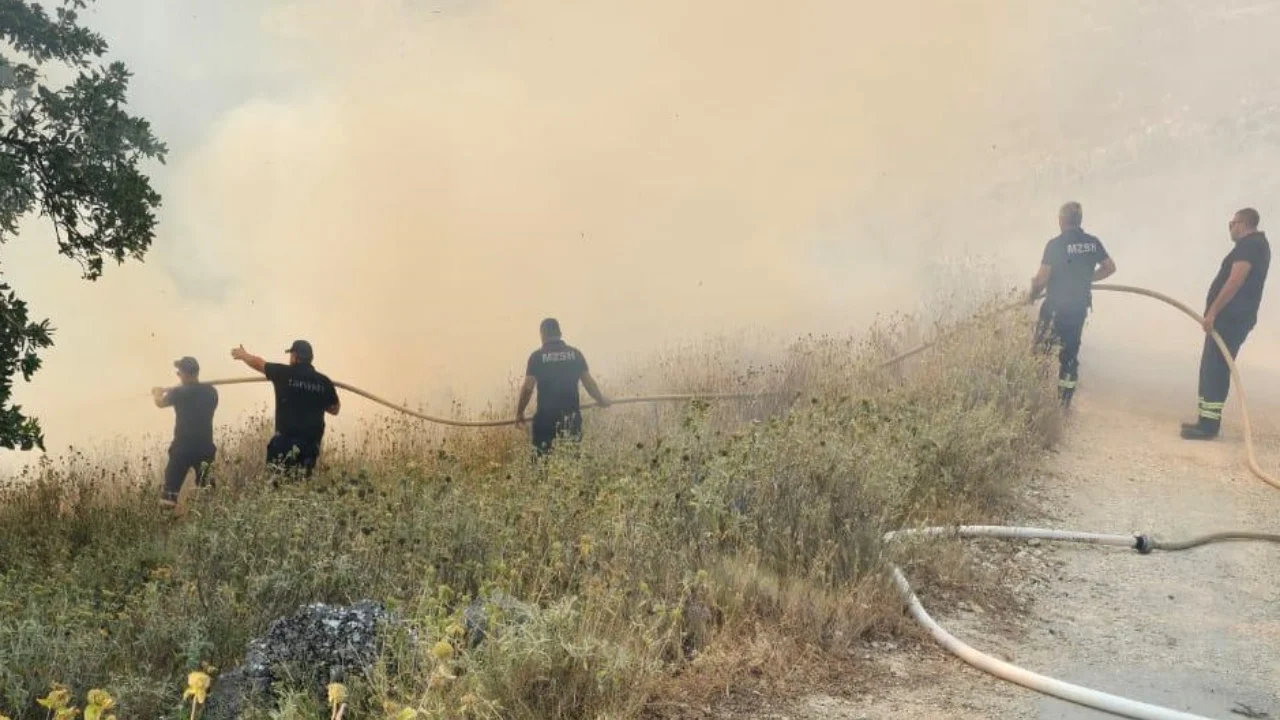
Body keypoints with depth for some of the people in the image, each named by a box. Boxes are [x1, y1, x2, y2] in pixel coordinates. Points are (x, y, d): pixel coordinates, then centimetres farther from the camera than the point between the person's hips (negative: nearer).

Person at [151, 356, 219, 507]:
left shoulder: (179, 393, -8)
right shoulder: (211, 391, 2)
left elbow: (160, 402, 14)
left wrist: (157, 392, 37)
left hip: (182, 449, -4)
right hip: (206, 448, 4)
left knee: (170, 491, -2)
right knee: (206, 488, 18)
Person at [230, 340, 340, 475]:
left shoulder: (284, 374, -2)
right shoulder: (324, 381, 4)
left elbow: (258, 363, 16)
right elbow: (334, 409, 15)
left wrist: (243, 355, 35)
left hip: (287, 439, -3)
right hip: (312, 441, 3)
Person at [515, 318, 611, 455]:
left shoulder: (537, 356, -3)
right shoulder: (575, 354, 4)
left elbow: (527, 388, -6)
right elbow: (589, 383, 6)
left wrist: (519, 413, 4)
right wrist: (601, 400, 23)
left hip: (546, 416, -2)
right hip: (571, 416, 2)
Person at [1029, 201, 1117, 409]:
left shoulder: (1055, 244, -15)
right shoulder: (1093, 243, 1)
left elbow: (1042, 279, -17)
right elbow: (1110, 267, 11)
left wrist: (1033, 294, 2)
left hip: (1056, 307, -5)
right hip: (1080, 308, 6)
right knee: (1070, 355, 15)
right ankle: (1064, 403, 19)